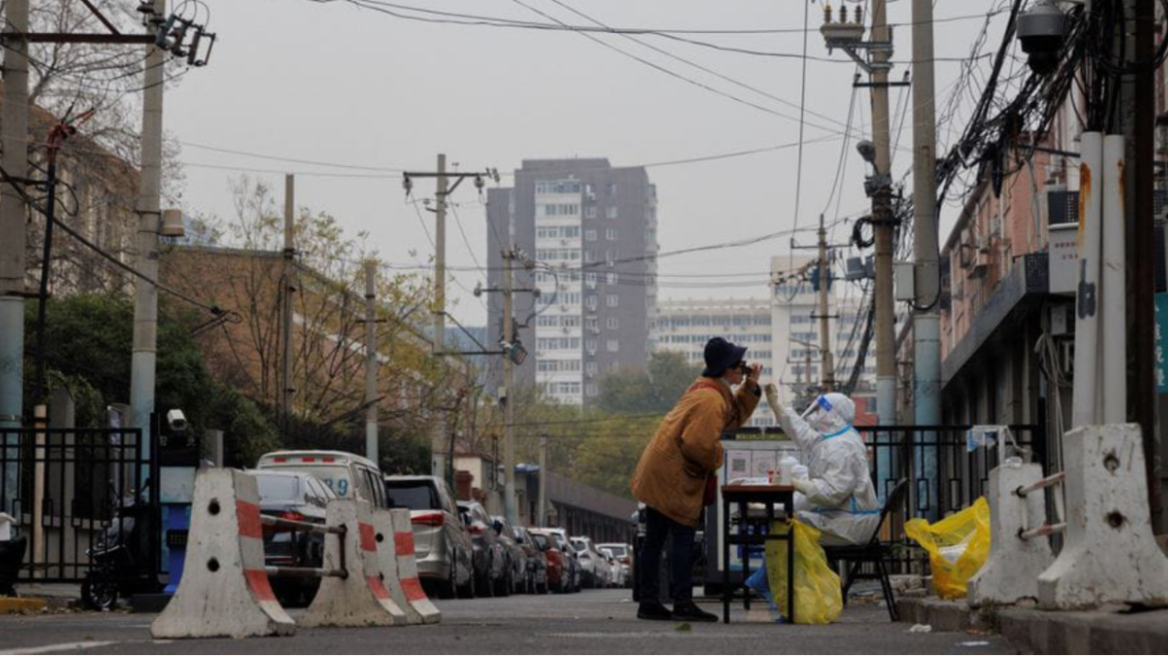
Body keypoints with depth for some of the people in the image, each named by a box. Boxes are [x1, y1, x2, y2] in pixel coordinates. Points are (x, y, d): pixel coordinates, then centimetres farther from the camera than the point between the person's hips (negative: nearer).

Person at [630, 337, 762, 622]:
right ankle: (683, 604, -5)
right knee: (683, 538, -6)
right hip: (673, 475, -11)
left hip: (658, 473, 11)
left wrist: (750, 388, 11)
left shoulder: (711, 390, 14)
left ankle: (649, 603, 14)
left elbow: (736, 417, 22)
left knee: (655, 540, 10)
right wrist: (715, 461, -8)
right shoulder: (710, 400, -19)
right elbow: (698, 442, -26)